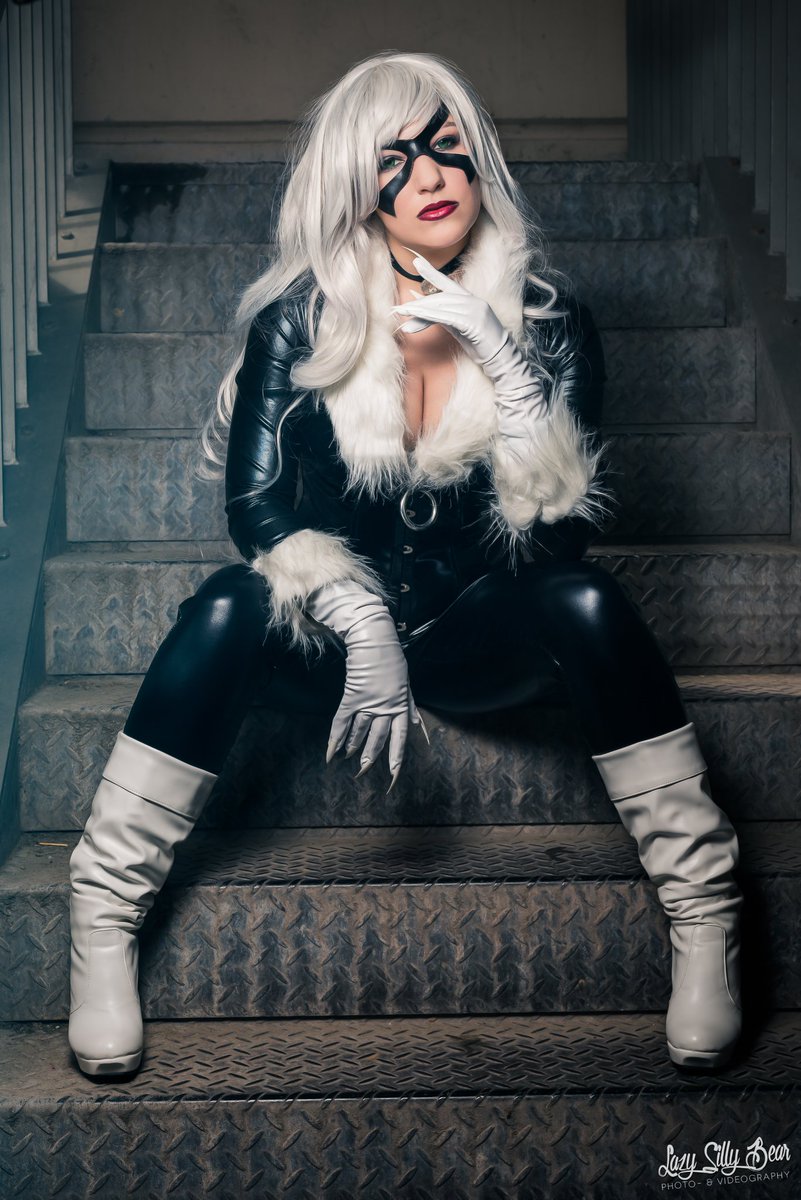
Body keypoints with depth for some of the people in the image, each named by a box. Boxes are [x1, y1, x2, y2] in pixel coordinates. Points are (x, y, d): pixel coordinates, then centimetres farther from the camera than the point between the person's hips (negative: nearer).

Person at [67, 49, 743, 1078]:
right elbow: (259, 505, -17)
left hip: (480, 629, 1)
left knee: (586, 601, -30)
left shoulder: (546, 317, -9)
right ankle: (101, 921, -19)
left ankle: (705, 920, -19)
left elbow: (561, 532, -18)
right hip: (331, 632, 0)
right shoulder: (298, 319, -9)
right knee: (228, 608, -31)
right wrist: (364, 627, -32)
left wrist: (507, 367, -30)